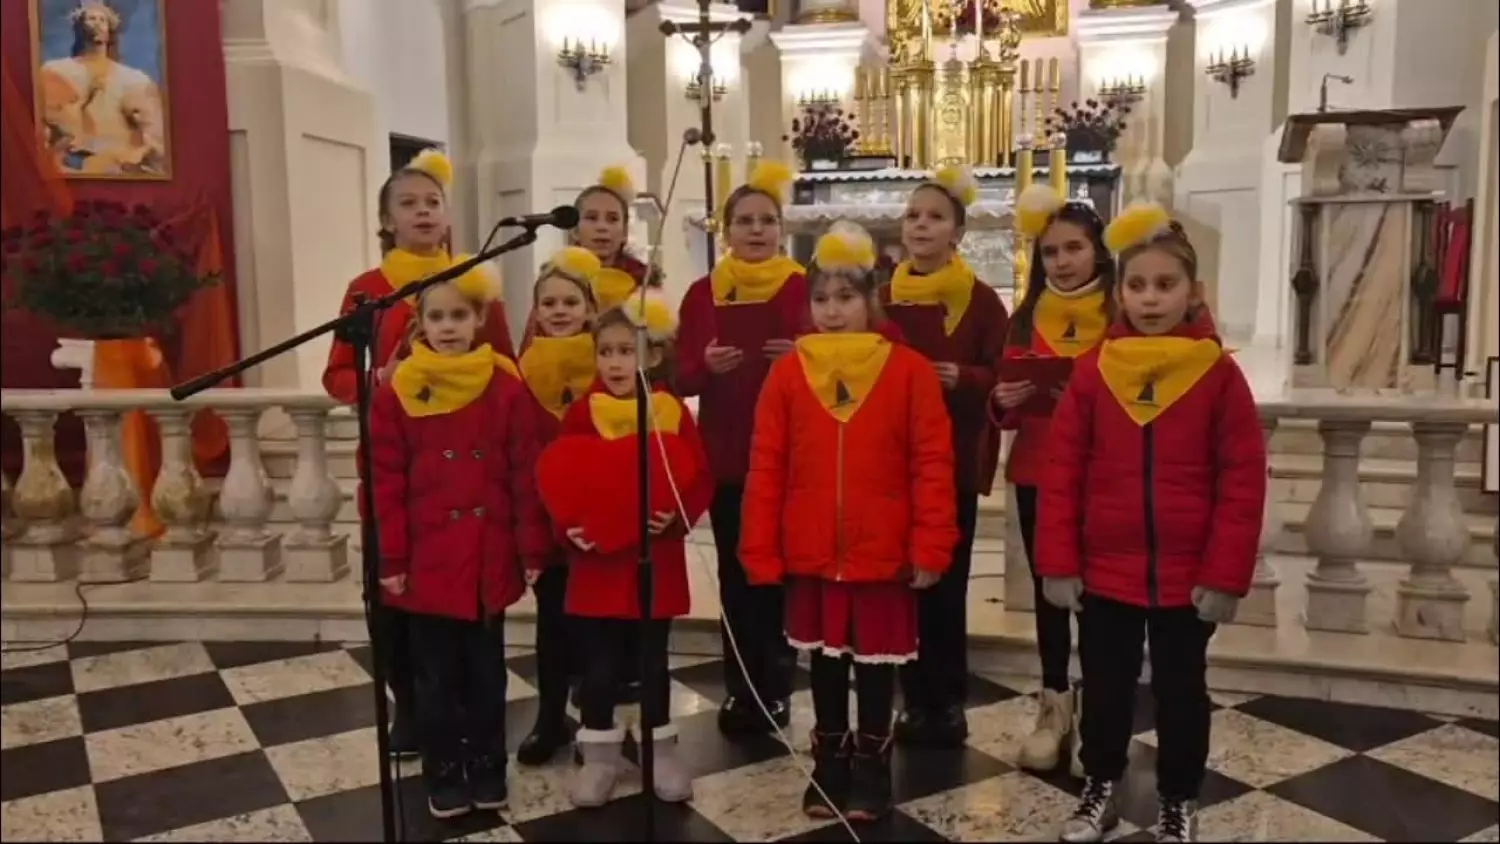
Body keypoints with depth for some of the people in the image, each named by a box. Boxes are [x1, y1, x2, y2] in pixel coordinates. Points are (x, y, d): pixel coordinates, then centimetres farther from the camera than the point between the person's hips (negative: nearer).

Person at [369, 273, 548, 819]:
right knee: (437, 675, 11)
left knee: (486, 671, 14)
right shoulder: (397, 392, -5)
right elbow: (387, 483, -5)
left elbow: (525, 475, -2)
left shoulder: (505, 387, -3)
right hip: (428, 560, -1)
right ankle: (444, 776, 26)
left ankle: (487, 770, 29)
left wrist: (533, 550, -3)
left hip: (489, 559, 1)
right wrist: (390, 559, -7)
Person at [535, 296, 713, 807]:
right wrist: (567, 527, -16)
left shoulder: (674, 415, -3)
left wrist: (677, 515, -19)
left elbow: (700, 479, -3)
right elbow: (554, 481, -3)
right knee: (598, 664, 9)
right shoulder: (581, 415, -3)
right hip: (595, 562, 0)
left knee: (652, 660, 13)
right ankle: (600, 754, 23)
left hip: (656, 562, 0)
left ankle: (661, 750, 28)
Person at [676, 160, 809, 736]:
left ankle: (774, 690, 16)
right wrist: (706, 365, -15)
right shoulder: (703, 294, 6)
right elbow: (681, 377, 6)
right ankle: (740, 690, 17)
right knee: (735, 575, 6)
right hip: (724, 455, 2)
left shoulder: (805, 289, 0)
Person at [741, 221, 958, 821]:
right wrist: (760, 553, -3)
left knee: (876, 664, 12)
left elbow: (932, 465, -7)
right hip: (810, 556, 2)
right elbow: (765, 468, -1)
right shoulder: (787, 372, -1)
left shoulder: (909, 371, -6)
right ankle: (829, 764, 33)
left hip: (883, 556, -2)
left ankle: (871, 766, 29)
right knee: (825, 662, 16)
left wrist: (930, 547, -10)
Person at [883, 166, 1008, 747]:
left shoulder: (981, 300, -1)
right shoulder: (882, 297, 8)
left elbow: (1002, 378, -3)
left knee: (945, 584, -1)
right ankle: (916, 700, 18)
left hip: (955, 459, -3)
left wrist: (963, 378, -20)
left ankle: (949, 702, 13)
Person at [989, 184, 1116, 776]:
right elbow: (1005, 413, 11)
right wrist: (1002, 402, -10)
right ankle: (1053, 708, 23)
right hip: (1036, 476, 4)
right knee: (1048, 590, 10)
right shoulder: (1025, 319, 8)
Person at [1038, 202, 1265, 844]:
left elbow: (1243, 482, -6)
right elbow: (1061, 473, -3)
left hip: (1188, 576, -1)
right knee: (1105, 686, 14)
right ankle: (1100, 789, 34)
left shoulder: (1219, 374, -6)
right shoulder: (1092, 371, -3)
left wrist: (1226, 574, -10)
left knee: (1180, 690, 14)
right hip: (1105, 570, 1)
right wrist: (1058, 562, -6)